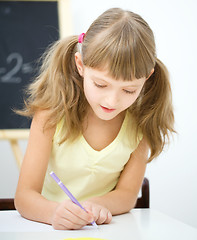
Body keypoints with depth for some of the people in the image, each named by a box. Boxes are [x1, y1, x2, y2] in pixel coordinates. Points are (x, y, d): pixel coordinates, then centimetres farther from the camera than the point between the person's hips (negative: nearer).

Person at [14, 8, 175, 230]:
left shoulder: (142, 120, -9)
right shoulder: (52, 112, -15)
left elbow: (127, 194, -5)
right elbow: (25, 195, -17)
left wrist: (95, 205, -27)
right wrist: (54, 212, -39)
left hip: (110, 229, 1)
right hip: (50, 227, 0)